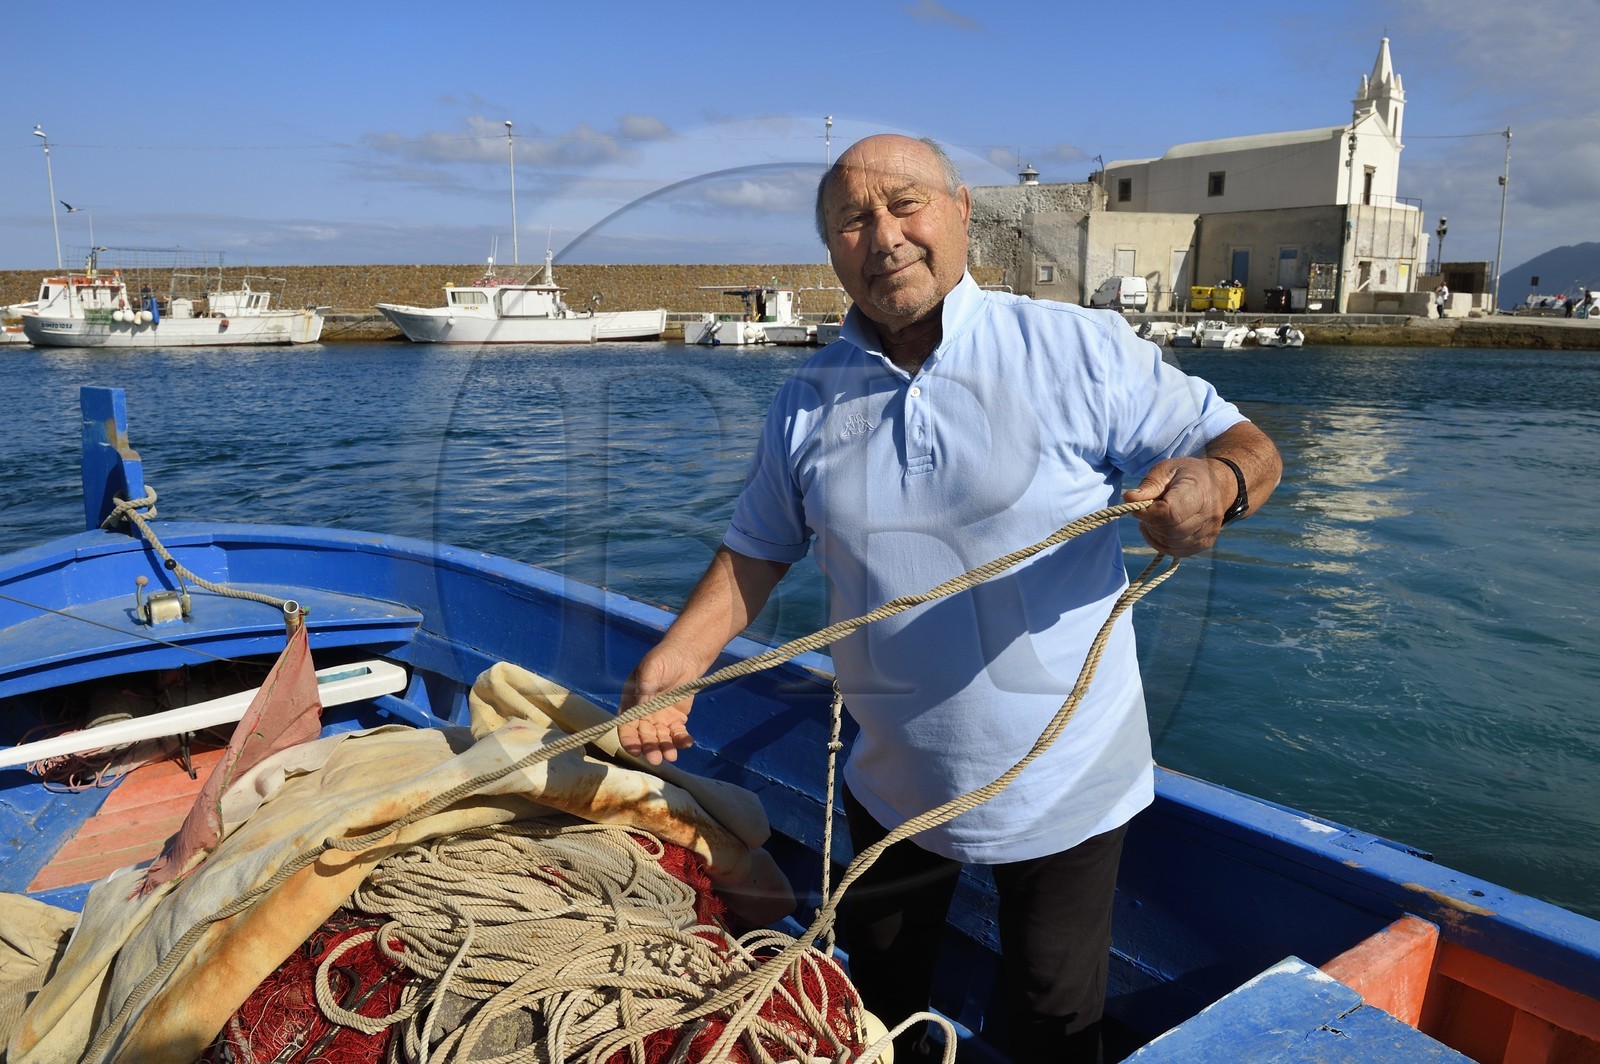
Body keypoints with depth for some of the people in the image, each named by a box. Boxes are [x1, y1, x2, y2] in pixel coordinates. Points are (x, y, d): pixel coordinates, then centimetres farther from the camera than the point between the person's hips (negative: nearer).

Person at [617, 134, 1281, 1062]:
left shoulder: (1079, 351, -13)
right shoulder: (810, 402, -1)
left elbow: (1250, 447, -11)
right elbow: (757, 551, 5)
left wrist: (1215, 483, -35)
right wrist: (674, 662, -10)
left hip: (1064, 784, -3)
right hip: (893, 785, 4)